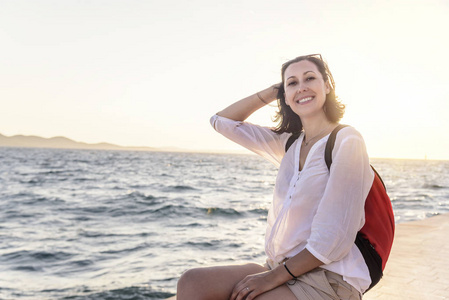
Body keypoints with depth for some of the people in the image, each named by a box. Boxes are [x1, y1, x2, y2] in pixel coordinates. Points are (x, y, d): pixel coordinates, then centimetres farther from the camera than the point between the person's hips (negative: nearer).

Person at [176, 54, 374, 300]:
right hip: (283, 269, 7)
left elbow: (333, 240, -16)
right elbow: (221, 121, 14)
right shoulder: (289, 144, 8)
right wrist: (274, 91, 7)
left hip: (328, 280, -6)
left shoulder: (346, 142, -12)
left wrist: (274, 276, -13)